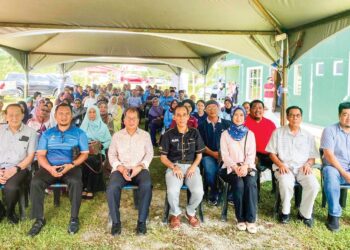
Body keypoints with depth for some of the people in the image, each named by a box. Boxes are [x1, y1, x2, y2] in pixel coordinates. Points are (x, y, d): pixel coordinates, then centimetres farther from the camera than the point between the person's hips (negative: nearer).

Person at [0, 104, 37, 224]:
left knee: (11, 187, -34)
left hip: (19, 168, -3)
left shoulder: (30, 132, 3)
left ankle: (10, 212, 0)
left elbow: (30, 156, 1)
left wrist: (15, 169, -13)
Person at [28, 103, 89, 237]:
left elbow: (84, 153, 4)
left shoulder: (79, 133, 10)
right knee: (35, 182, -27)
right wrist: (50, 168, -14)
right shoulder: (47, 134, 14)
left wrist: (71, 165, -14)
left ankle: (74, 218, -18)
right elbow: (40, 155, 6)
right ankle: (39, 219, -13)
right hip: (50, 167, 2)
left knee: (75, 182, -34)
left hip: (71, 166, -2)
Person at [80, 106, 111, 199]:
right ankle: (85, 187, -20)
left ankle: (91, 189, -21)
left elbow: (109, 141, 4)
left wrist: (101, 145, -15)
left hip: (99, 152, -1)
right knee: (85, 160, -34)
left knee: (94, 161, -34)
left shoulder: (103, 126, 11)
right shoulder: (83, 126, 16)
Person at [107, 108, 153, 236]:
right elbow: (112, 154, 7)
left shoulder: (145, 135, 13)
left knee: (147, 185, -33)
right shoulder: (117, 135, 14)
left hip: (140, 169, 0)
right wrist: (121, 168, -10)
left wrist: (140, 166, -13)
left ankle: (142, 221, -19)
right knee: (112, 188, -31)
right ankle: (116, 221, -14)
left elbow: (149, 154, 6)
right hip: (121, 169, 0)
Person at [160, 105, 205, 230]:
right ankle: (175, 213, 3)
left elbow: (199, 155, 10)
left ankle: (190, 212, 8)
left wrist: (194, 166, -9)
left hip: (191, 166, 1)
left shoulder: (195, 133, 7)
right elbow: (163, 157, 4)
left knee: (198, 192, -26)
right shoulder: (168, 135, 2)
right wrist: (174, 167, -13)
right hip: (174, 166, -1)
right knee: (172, 191, -31)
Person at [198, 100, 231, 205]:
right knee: (210, 170, -33)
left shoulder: (227, 124, 12)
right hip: (208, 155, 0)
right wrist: (212, 153, -11)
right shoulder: (202, 126, 10)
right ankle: (214, 193, -3)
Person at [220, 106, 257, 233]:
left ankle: (251, 219, -23)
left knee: (251, 183, -30)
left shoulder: (250, 134, 13)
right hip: (231, 167, -1)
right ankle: (241, 218, -17)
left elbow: (251, 154, 3)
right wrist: (235, 167, -16)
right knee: (239, 184, -30)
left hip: (247, 166, 1)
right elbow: (225, 155, -1)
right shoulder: (225, 134, 8)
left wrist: (245, 166, -16)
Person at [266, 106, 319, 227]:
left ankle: (305, 213, -4)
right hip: (284, 167, -2)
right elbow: (272, 153, 6)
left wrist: (308, 164, -8)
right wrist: (280, 164, -12)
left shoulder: (308, 136, 16)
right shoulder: (278, 132, 8)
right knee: (285, 184, -35)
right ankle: (285, 211, -9)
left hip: (302, 168, 2)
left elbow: (312, 157, 15)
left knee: (314, 185, -27)